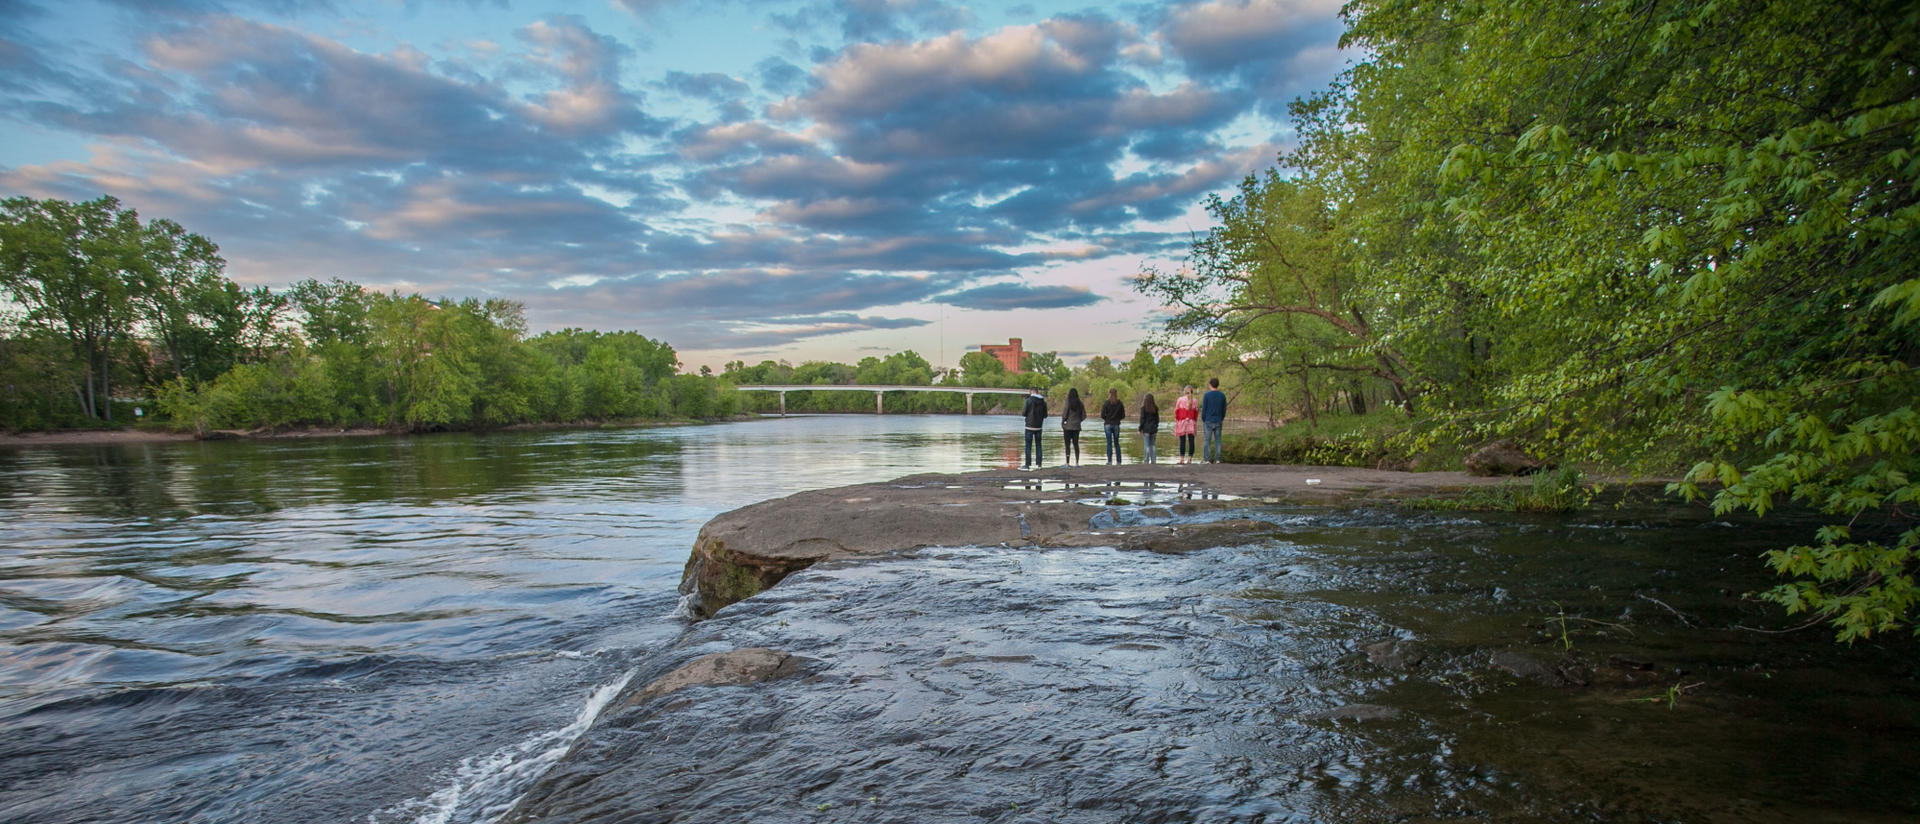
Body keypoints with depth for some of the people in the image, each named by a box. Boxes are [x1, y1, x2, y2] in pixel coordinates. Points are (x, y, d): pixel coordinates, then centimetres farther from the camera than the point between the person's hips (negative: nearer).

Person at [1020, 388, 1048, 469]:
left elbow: (1024, 413, -11)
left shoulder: (1029, 401, -11)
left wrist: (1022, 413, 12)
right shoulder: (1043, 402, 2)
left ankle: (1028, 465, -2)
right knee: (1038, 445, 12)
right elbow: (1045, 415, 8)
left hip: (1030, 426, -4)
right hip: (1039, 427, 4)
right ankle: (1038, 464, 13)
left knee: (1028, 445, 0)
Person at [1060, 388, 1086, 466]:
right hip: (1077, 427, 5)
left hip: (1068, 426, -5)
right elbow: (1084, 416, 5)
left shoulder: (1068, 403, -11)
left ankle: (1067, 463, -3)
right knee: (1076, 444, 9)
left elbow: (1064, 415, -12)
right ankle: (1076, 463, 8)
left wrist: (1062, 422, 4)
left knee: (1067, 445, -1)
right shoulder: (1080, 404, 4)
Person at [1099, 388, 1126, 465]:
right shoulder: (1120, 403, -1)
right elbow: (1123, 416, 2)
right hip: (1116, 425, 2)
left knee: (1109, 443, 1)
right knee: (1116, 443, 10)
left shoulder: (1106, 403, -8)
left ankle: (1109, 461, -2)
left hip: (1108, 424, -2)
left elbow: (1102, 415, -10)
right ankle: (1118, 461, 9)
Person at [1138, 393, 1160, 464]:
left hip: (1146, 429, -4)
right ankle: (1153, 460, 9)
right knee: (1152, 444, 11)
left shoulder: (1144, 408, -10)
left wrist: (1140, 429, -2)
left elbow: (1142, 419, -9)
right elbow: (1157, 419, 10)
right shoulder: (1155, 408, 4)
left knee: (1147, 445, -3)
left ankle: (1146, 461, -3)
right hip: (1154, 429, 4)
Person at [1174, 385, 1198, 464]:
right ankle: (1190, 458, 3)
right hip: (1191, 423, 2)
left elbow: (1176, 411, 1)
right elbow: (1196, 413, 7)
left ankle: (1182, 459, -5)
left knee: (1182, 441, -2)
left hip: (1182, 423, -2)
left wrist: (1177, 420, 14)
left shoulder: (1180, 400, -4)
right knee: (1191, 441, 4)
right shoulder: (1195, 401, 1)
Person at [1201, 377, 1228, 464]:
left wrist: (1203, 420, 4)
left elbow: (1203, 409, -7)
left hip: (1208, 421, -3)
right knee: (1217, 440, 7)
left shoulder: (1207, 395, -9)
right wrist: (1221, 419, 17)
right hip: (1218, 422, 3)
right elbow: (1224, 409, 6)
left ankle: (1207, 459, -2)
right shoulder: (1222, 395, 2)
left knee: (1208, 441, 0)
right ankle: (1217, 459, 5)